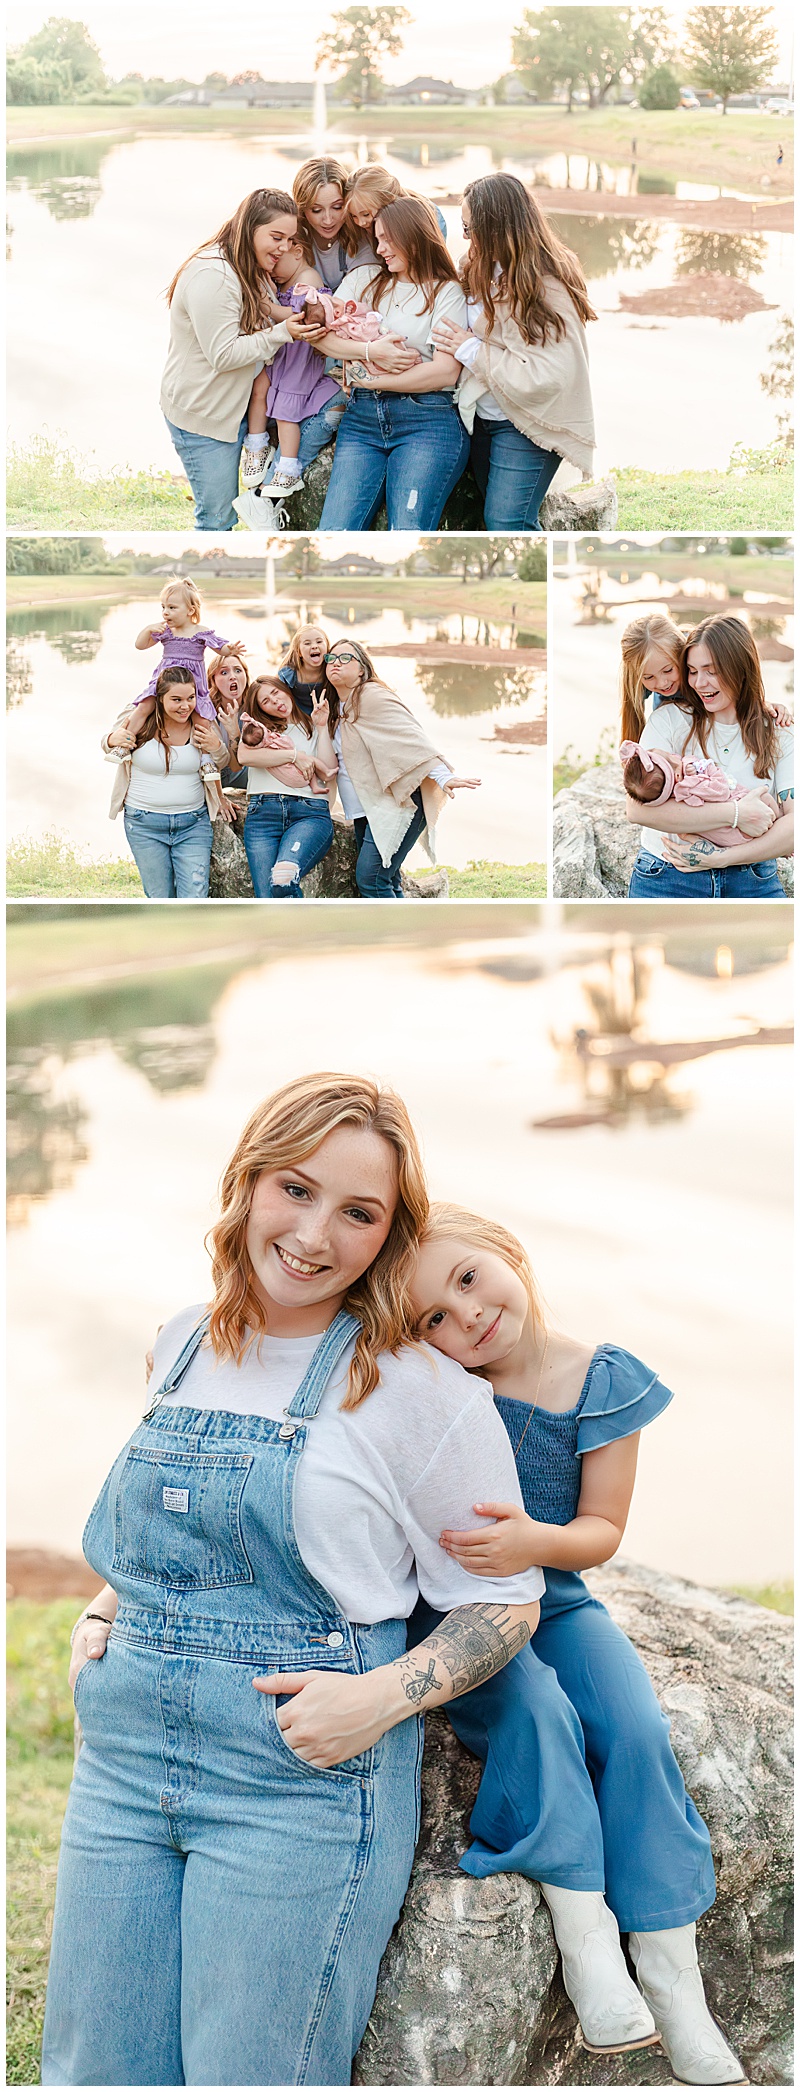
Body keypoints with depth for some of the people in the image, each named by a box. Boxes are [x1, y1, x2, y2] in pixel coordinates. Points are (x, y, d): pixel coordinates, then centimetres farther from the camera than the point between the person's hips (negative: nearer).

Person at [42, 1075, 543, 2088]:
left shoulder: (424, 1390, -8)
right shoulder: (184, 1347, 9)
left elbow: (504, 1601, -2)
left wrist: (384, 1695, -16)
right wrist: (104, 1614, 9)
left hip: (303, 1776, -5)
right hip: (124, 1754, 5)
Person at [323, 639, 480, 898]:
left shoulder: (372, 697, -9)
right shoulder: (339, 708, 18)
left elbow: (410, 737, -20)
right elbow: (331, 763, 21)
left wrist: (442, 777, -29)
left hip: (394, 806, -9)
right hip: (366, 811, 9)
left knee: (371, 879, -18)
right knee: (387, 884, 5)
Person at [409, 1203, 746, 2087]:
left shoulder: (604, 1381, -9)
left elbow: (602, 1530, -8)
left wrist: (536, 1542, -27)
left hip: (556, 1604, 2)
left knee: (638, 1733, -21)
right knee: (536, 1712, -31)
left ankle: (672, 1985, -11)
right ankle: (585, 1941, -23)